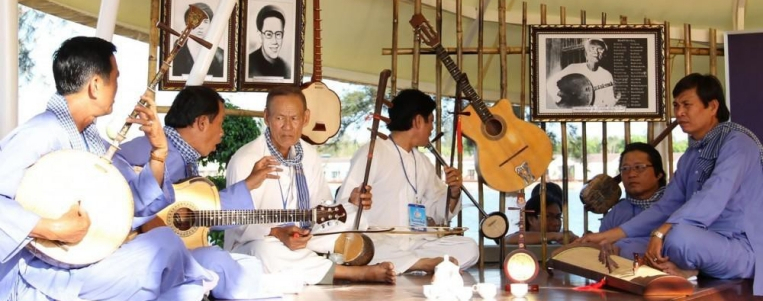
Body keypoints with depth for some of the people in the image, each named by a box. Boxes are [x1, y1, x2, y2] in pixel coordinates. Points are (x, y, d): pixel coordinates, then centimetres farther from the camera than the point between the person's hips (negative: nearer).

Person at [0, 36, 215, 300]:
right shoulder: (40, 133, -17)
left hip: (85, 264, 8)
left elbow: (141, 202, 12)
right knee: (164, 246, -15)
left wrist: (158, 150, -1)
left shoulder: (90, 139, 10)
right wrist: (50, 228, -31)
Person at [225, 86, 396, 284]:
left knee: (356, 218, -3)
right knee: (266, 250, -41)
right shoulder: (245, 160, -17)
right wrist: (278, 233, -37)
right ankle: (355, 273, -28)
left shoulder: (310, 155, 4)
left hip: (301, 240, 6)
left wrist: (352, 204, -8)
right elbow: (240, 224, -21)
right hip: (251, 248, -6)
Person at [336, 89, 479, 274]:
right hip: (377, 243, -5)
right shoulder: (372, 153, -4)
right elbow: (343, 205, -10)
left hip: (415, 243, 6)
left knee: (469, 248, -14)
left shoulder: (423, 162, 18)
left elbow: (437, 214, 21)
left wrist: (453, 194, 1)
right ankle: (426, 263, -24)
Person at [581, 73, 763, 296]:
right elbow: (666, 207, 14)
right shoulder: (690, 156, 15)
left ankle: (686, 270, -8)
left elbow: (713, 198, -28)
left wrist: (661, 232, -36)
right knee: (620, 250, 5)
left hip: (741, 248, -8)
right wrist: (612, 235, 4)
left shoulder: (735, 141, -13)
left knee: (679, 235, -38)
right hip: (704, 245, 8)